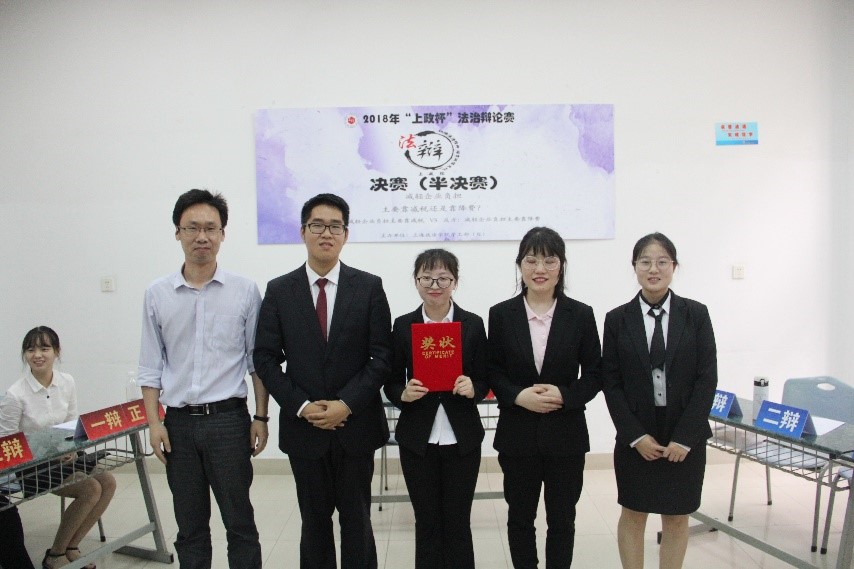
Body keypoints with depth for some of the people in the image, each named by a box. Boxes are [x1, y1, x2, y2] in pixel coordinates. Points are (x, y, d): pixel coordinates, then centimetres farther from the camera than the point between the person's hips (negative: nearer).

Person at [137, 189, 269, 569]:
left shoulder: (245, 291, -3)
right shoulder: (157, 294, 2)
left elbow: (258, 360, 1)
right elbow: (151, 366, 6)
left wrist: (260, 416, -1)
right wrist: (154, 422, 1)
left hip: (228, 418, -2)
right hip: (179, 422, 2)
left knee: (239, 521, 6)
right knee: (189, 525, 14)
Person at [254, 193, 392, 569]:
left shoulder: (369, 287, -2)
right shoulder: (279, 290, 1)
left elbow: (382, 355, -5)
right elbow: (266, 358, -1)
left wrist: (346, 404, -14)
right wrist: (302, 407, -12)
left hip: (356, 426, -1)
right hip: (303, 426, 1)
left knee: (357, 520, 11)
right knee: (314, 521, 14)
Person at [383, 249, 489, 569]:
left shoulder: (473, 325, -1)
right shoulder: (403, 326, 0)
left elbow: (485, 381, 3)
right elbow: (391, 383, 4)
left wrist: (472, 388, -18)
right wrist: (403, 394, -16)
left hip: (462, 439, 0)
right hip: (418, 439, 1)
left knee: (458, 523, 9)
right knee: (427, 522, 11)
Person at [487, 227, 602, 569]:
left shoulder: (580, 315, -2)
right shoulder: (502, 314, -2)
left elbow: (594, 374, 0)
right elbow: (492, 372, 0)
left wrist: (565, 396, -17)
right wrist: (518, 396, -17)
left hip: (566, 435, 0)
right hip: (518, 434, 0)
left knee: (562, 519, 12)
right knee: (520, 516, 14)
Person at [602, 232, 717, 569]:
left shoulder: (696, 314, -1)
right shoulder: (617, 319, -2)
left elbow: (707, 378, -5)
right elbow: (611, 383, -2)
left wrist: (684, 438, -10)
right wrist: (636, 436, -10)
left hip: (685, 439, 1)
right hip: (635, 438, 0)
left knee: (677, 518, 12)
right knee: (633, 515, 11)